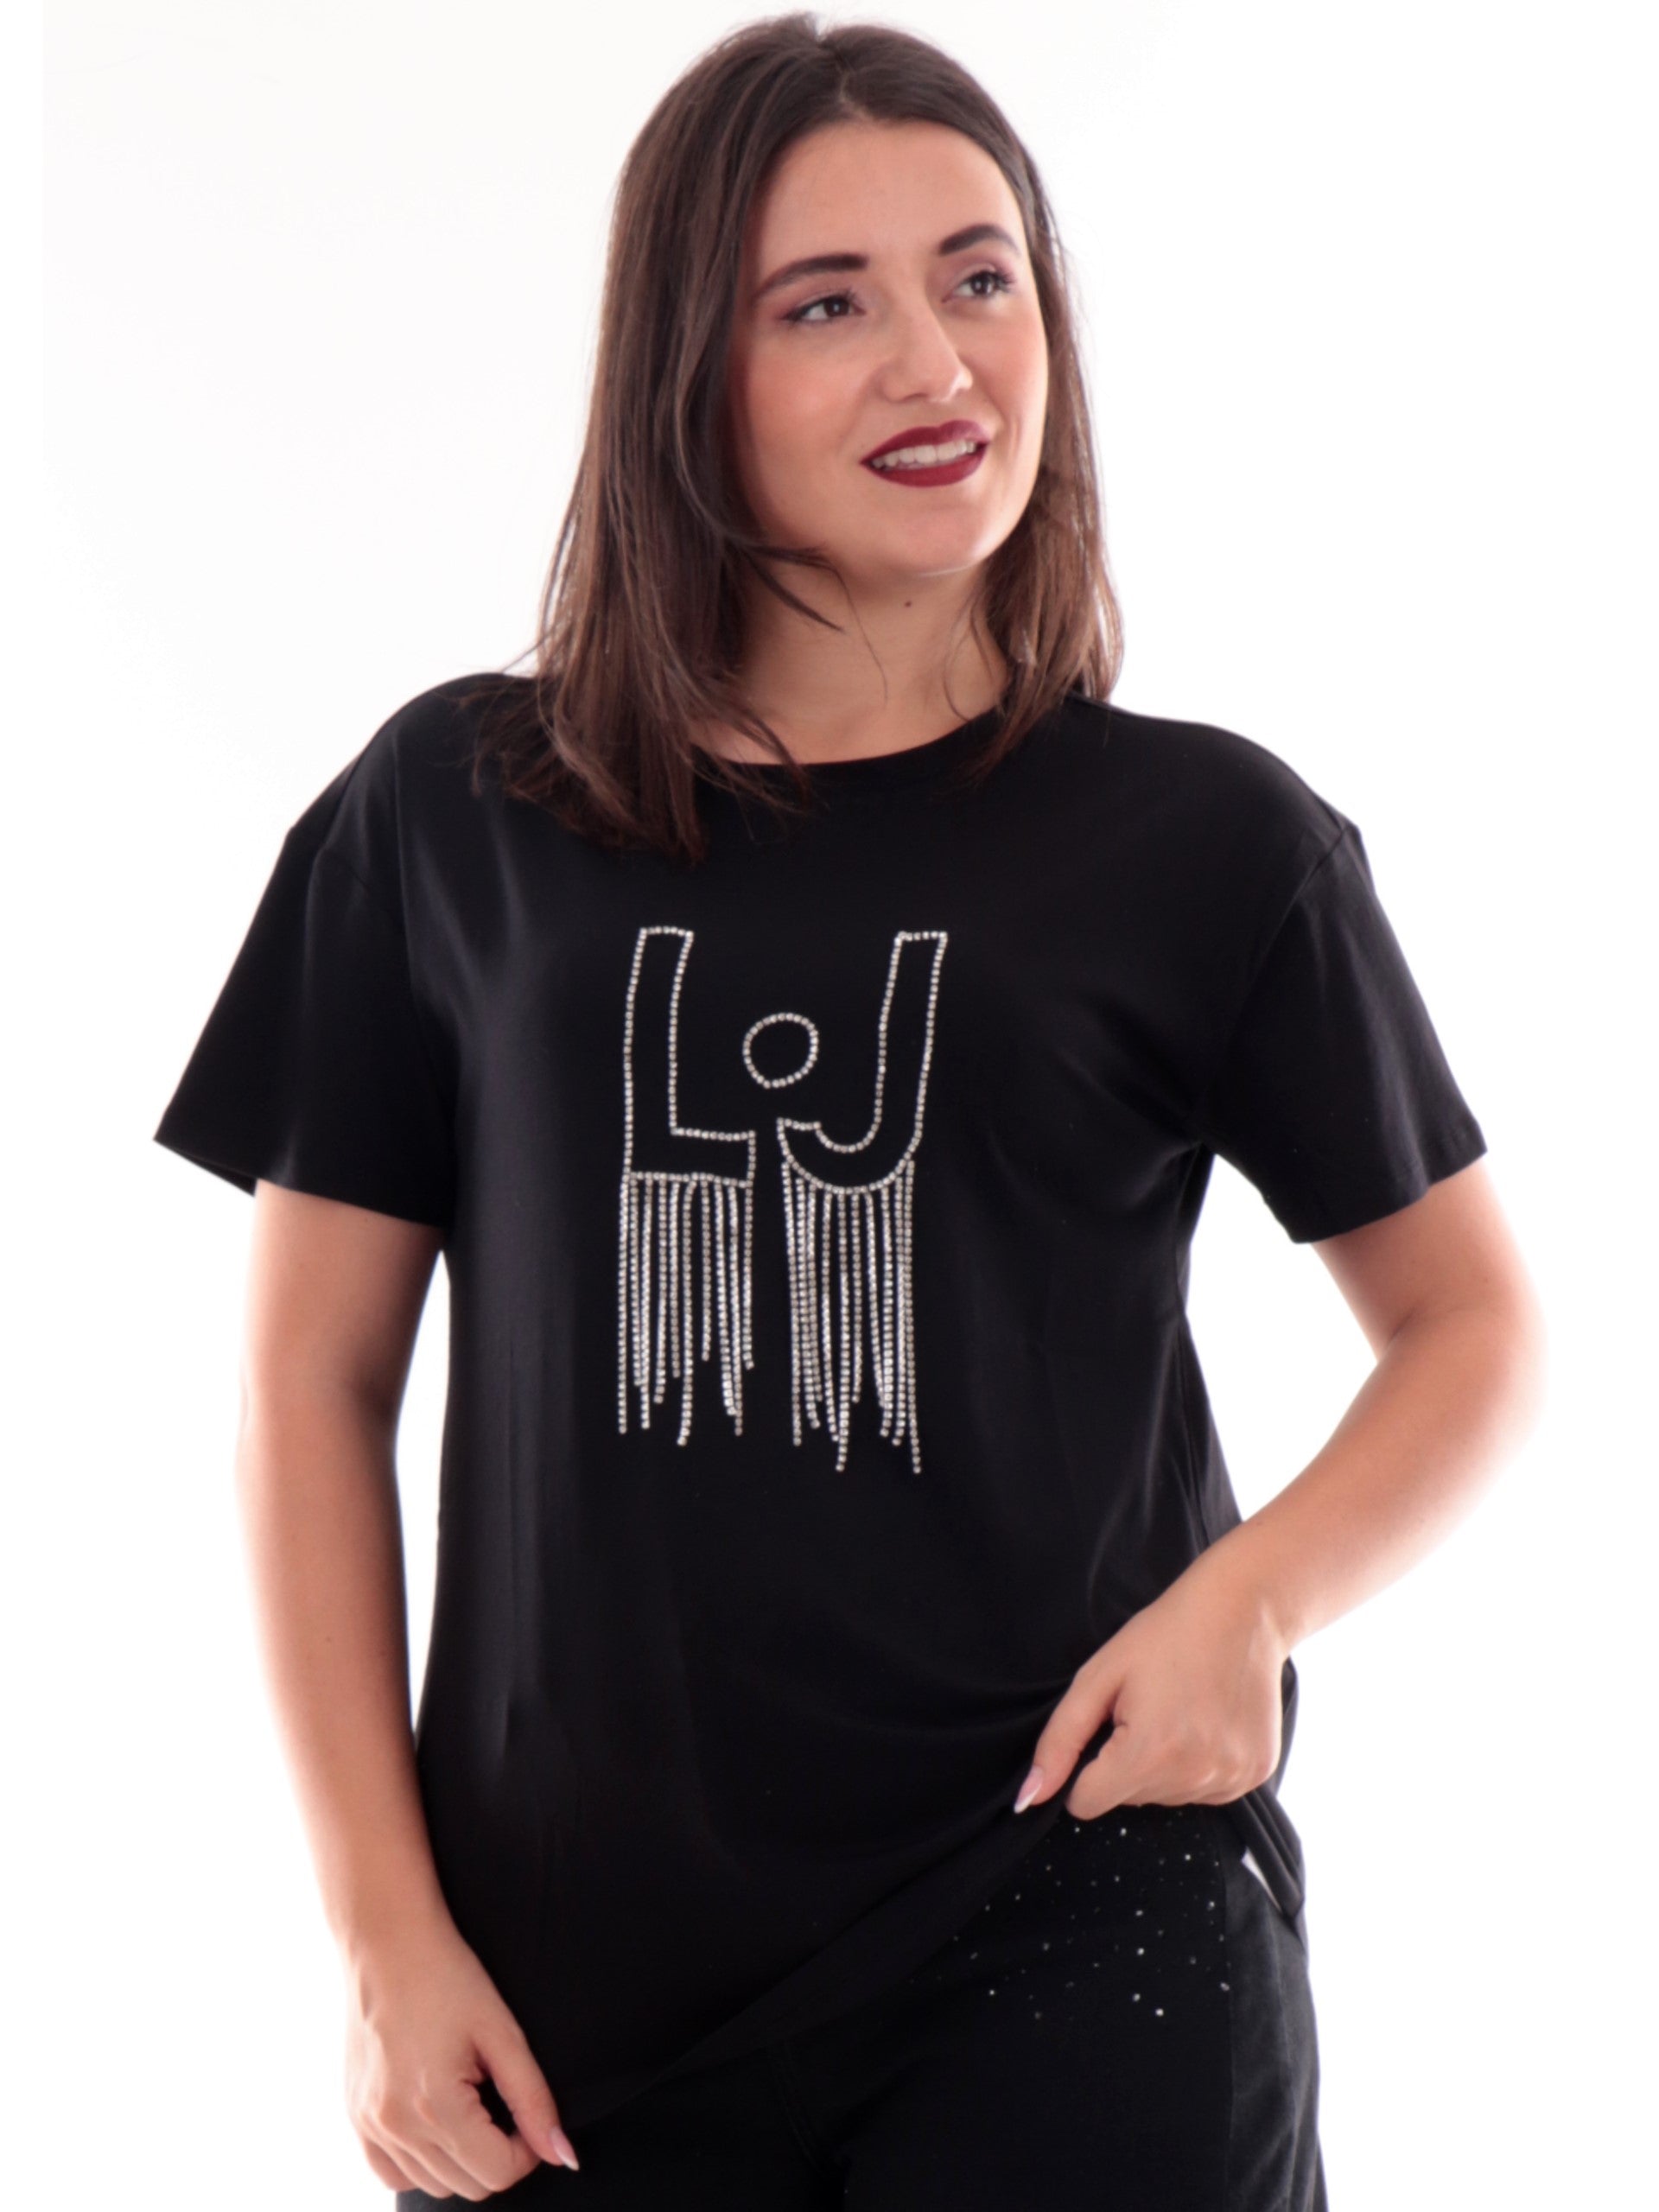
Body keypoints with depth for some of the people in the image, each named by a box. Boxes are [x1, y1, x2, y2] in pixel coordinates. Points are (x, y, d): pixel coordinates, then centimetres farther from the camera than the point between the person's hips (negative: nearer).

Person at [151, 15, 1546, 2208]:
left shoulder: (1211, 841, 0)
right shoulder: (454, 817, 2)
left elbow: (1473, 1323, 9)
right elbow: (317, 1384, 5)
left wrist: (1253, 1594, -10)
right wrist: (388, 1934, -1)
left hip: (1074, 1959, -1)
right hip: (577, 1989, 1)